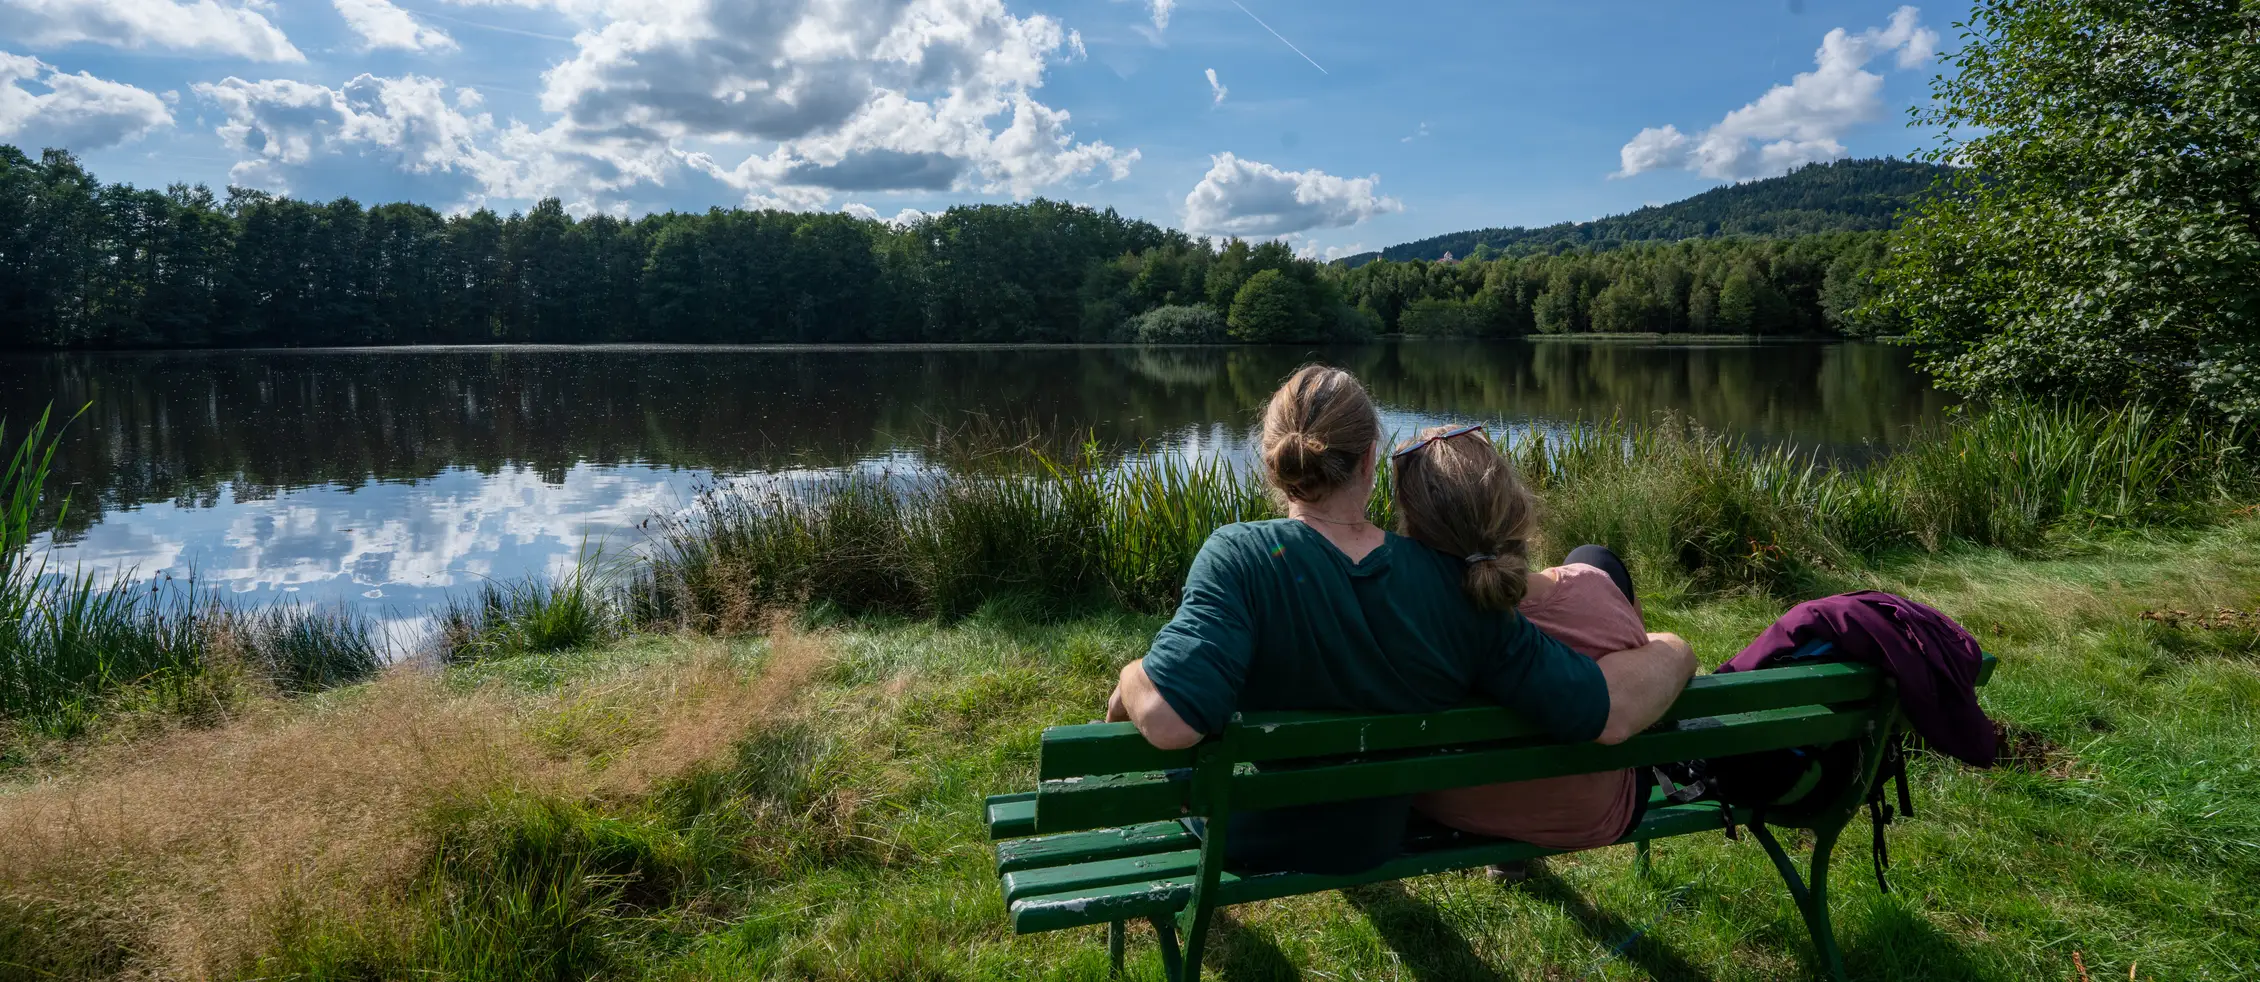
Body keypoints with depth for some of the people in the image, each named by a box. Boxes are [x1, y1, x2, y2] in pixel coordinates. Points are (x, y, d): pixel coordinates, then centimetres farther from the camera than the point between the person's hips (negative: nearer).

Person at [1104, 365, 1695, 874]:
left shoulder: (1238, 558, -33)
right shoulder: (1454, 586, -24)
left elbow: (1168, 720, -44)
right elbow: (1609, 712, -24)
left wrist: (1132, 680, -21)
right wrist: (1670, 653, -3)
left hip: (1248, 842, -2)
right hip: (1376, 843, 3)